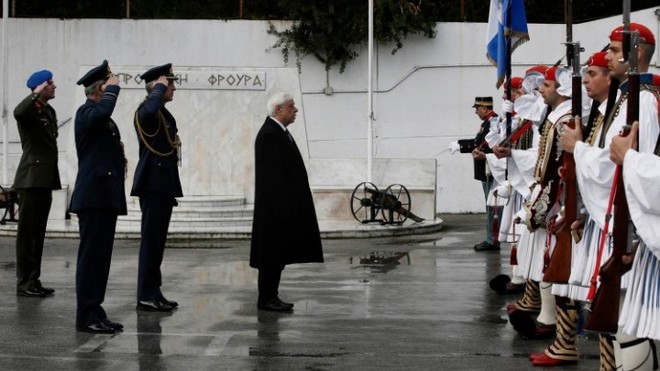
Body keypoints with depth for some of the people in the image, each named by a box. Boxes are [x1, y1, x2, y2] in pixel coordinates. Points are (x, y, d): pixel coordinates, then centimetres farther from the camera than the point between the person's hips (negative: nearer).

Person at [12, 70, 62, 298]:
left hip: (45, 180, 8)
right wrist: (37, 94, -24)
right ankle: (24, 283, -2)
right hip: (31, 179, -8)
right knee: (27, 232, -5)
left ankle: (34, 281, 15)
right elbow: (18, 112, -35)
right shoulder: (30, 109, -10)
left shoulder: (49, 111, 16)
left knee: (38, 233, 10)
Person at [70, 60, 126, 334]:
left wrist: (118, 152, 12)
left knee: (101, 257, 10)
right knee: (91, 256, -7)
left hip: (107, 196, 10)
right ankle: (86, 317, -4)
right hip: (93, 196, -10)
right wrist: (113, 88, -19)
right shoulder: (86, 113, -10)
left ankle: (95, 312, 15)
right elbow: (102, 112, -34)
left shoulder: (105, 122, 20)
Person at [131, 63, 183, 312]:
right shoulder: (147, 110, -12)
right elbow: (150, 109, -39)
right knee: (151, 240, -7)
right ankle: (146, 296, -5)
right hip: (153, 184, -10)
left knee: (156, 241, 12)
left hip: (163, 185, 10)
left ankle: (153, 292, 18)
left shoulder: (164, 114, 20)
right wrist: (160, 87, -21)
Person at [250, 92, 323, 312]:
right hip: (276, 205, -10)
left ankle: (270, 296, 17)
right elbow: (272, 175, -21)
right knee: (273, 252, -4)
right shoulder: (269, 135, -16)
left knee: (279, 252, 12)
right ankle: (266, 299, 1)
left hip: (286, 204, 10)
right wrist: (283, 205, -22)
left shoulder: (280, 132, 15)